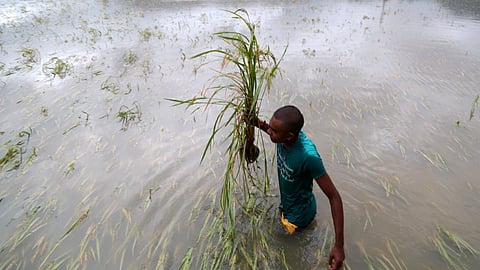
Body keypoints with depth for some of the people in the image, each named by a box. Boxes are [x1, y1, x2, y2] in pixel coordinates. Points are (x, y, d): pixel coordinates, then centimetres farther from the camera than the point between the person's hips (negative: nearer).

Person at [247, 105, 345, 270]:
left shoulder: (308, 156, -42)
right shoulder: (286, 134, -22)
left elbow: (334, 197, -33)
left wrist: (339, 245, -32)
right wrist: (259, 124, -9)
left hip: (299, 216, -7)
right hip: (287, 205, 7)